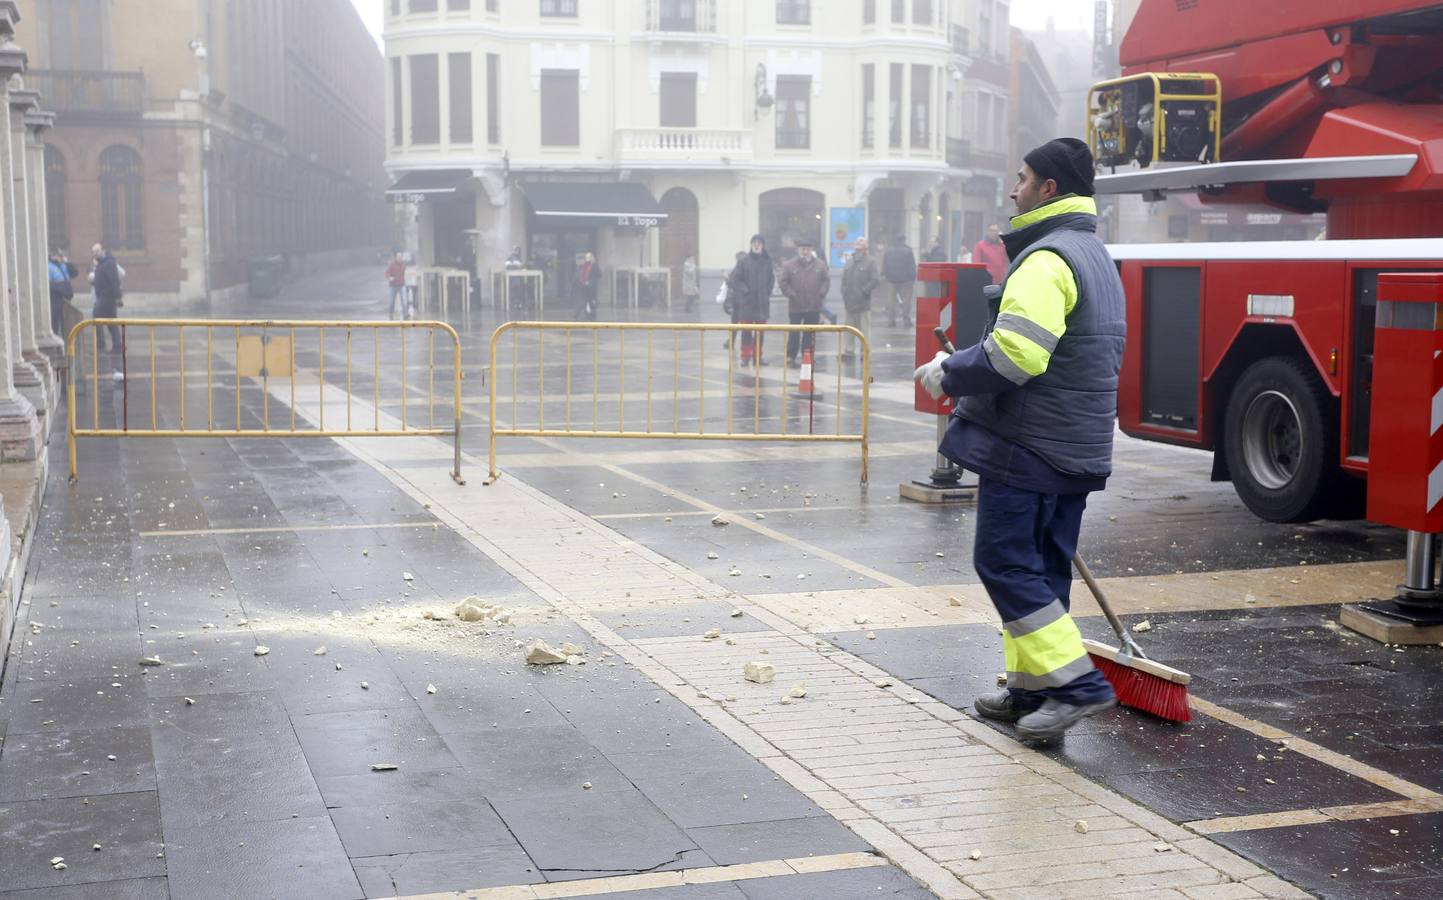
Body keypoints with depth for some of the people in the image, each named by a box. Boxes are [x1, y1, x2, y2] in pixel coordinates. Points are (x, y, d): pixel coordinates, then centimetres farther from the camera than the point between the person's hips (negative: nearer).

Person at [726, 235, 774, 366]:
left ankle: (757, 356, 14)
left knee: (760, 332, 7)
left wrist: (767, 293, 4)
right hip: (747, 302, -3)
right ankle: (745, 356, 4)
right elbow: (734, 279, -2)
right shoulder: (744, 261, -4)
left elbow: (771, 279, 14)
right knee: (746, 331, -1)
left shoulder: (767, 261, 4)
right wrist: (744, 290, -9)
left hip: (762, 302, 3)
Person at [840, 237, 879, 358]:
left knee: (864, 328, -1)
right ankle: (849, 350, 18)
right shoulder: (850, 262, 14)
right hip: (850, 301, 6)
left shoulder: (870, 262, -6)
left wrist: (864, 291, -15)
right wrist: (844, 292, 5)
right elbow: (844, 279, 18)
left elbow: (875, 280, -12)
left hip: (863, 302, -6)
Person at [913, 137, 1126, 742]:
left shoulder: (1046, 260, -16)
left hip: (1027, 444, -10)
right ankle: (1031, 690, 19)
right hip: (1077, 447, 10)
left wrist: (949, 375, -9)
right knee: (1043, 567, 13)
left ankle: (1077, 685, -8)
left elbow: (1014, 355, -25)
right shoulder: (1098, 259, 18)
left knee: (1005, 562, -5)